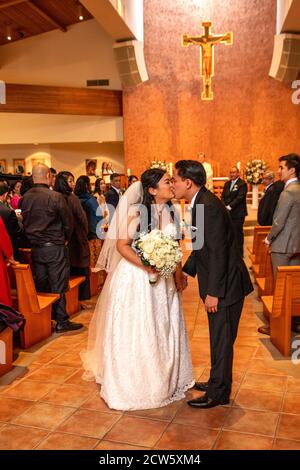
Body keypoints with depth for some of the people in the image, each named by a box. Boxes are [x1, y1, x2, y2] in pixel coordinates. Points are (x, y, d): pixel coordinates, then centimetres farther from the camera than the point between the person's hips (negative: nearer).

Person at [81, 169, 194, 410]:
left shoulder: (170, 211, 3)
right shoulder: (138, 212, -16)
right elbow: (121, 245, -16)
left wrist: (177, 272, 5)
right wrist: (146, 265, -26)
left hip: (163, 279, 6)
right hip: (136, 278, -6)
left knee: (163, 330, 16)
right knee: (135, 332, 5)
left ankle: (163, 380, 36)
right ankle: (132, 383, 25)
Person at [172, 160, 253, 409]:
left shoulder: (209, 206, -23)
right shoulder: (200, 203, 8)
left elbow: (218, 252, -25)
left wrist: (213, 291, -22)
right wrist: (186, 271, 15)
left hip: (225, 284, -10)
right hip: (215, 281, 10)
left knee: (222, 339, 4)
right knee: (218, 337, 21)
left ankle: (218, 393, 18)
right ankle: (218, 381, 37)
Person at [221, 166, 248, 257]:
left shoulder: (242, 184, -7)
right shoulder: (227, 183, 15)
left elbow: (240, 197, -16)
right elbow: (223, 196, 12)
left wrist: (229, 206, -19)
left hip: (238, 213, -6)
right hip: (228, 213, 6)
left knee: (238, 233, -1)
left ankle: (239, 252, 9)